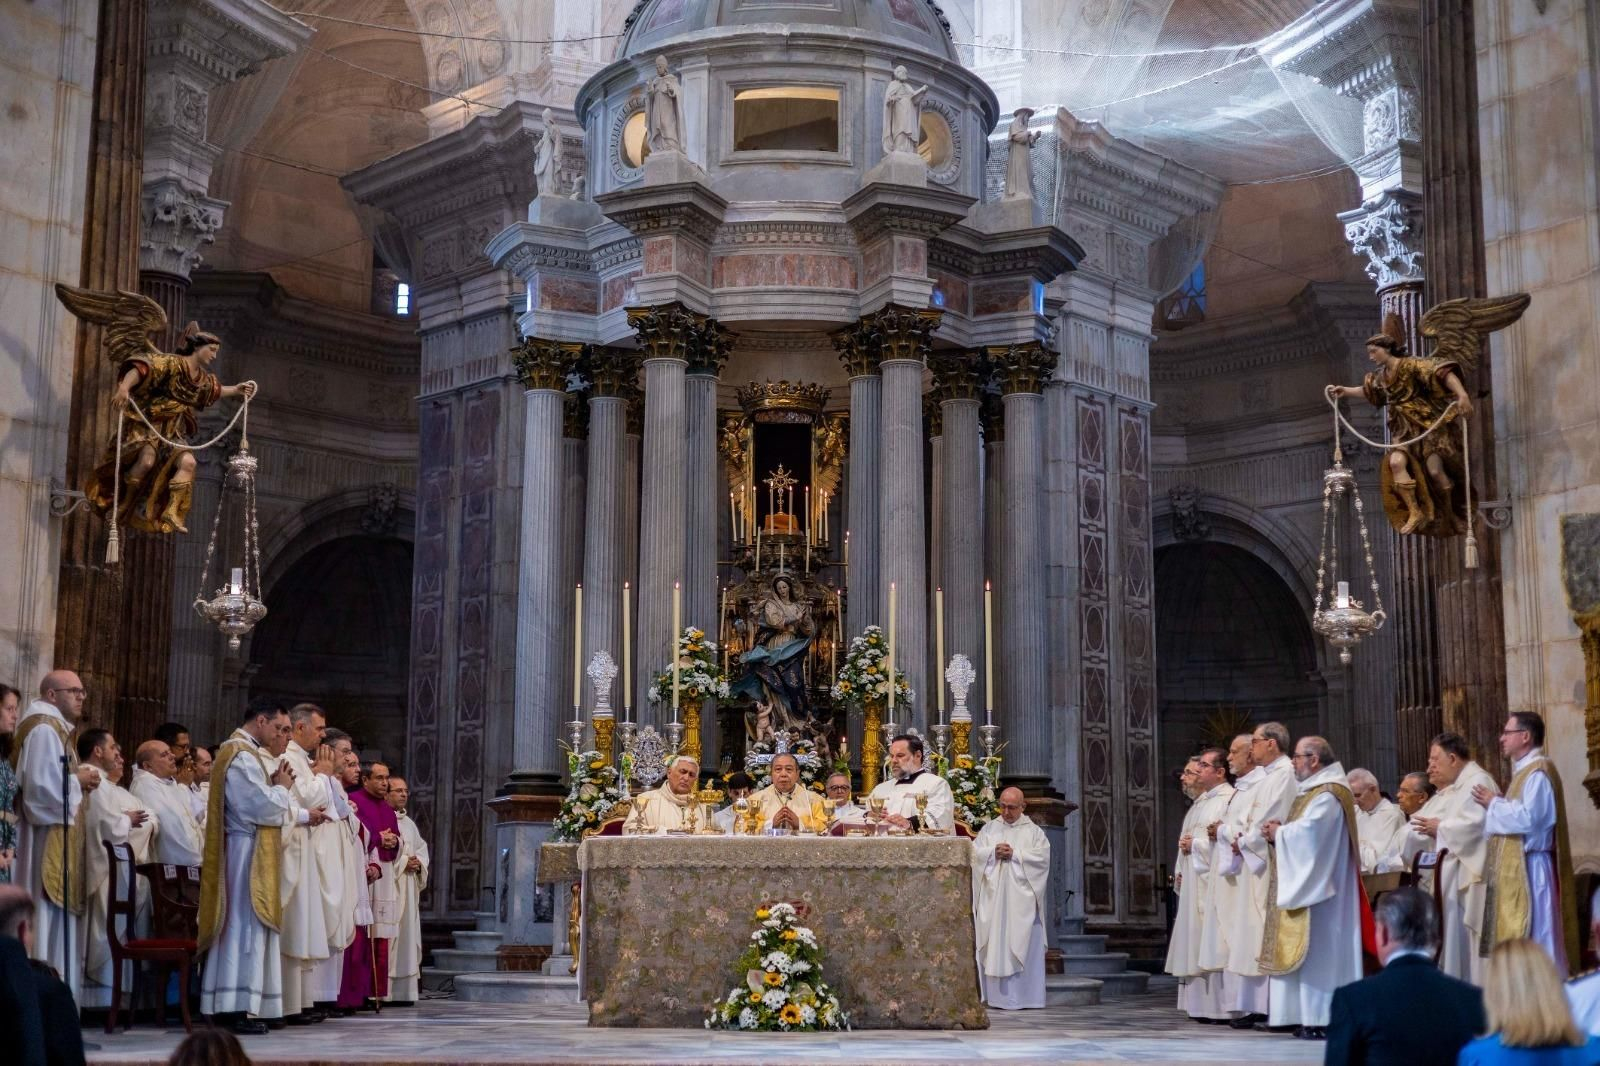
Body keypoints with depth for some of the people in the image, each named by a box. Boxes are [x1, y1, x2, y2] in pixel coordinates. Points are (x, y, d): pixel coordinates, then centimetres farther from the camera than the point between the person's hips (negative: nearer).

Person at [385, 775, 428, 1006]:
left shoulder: (409, 823, 22)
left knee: (407, 935, 4)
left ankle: (403, 991, 6)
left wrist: (419, 862, 0)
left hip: (409, 887, 8)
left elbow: (422, 848, 20)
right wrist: (403, 862, -14)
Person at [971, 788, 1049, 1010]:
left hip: (1021, 899, -2)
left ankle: (1022, 996, -2)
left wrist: (1015, 855, -12)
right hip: (993, 898, 2)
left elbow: (1042, 857, -5)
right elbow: (975, 852, 4)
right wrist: (993, 852, -13)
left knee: (1021, 946, -5)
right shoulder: (989, 829, 14)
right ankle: (995, 995, 1)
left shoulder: (1034, 832, 8)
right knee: (993, 944, -2)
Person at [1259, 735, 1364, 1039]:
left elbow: (1308, 832, -25)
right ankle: (1311, 1015, 9)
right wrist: (1280, 832, 0)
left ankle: (1321, 1017, -9)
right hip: (1308, 883, 10)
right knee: (1315, 949, 8)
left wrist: (1278, 834, -10)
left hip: (1317, 885, -10)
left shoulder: (1327, 795, -14)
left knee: (1317, 947, -10)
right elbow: (1302, 832, 19)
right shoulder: (1314, 791, 19)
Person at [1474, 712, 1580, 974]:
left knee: (1532, 938, -8)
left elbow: (1527, 818, -25)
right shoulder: (1525, 770, 17)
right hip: (1517, 867, 10)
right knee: (1524, 942, 11)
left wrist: (1493, 803, -12)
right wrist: (1496, 803, 5)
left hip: (1528, 868, -10)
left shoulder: (1538, 772, -14)